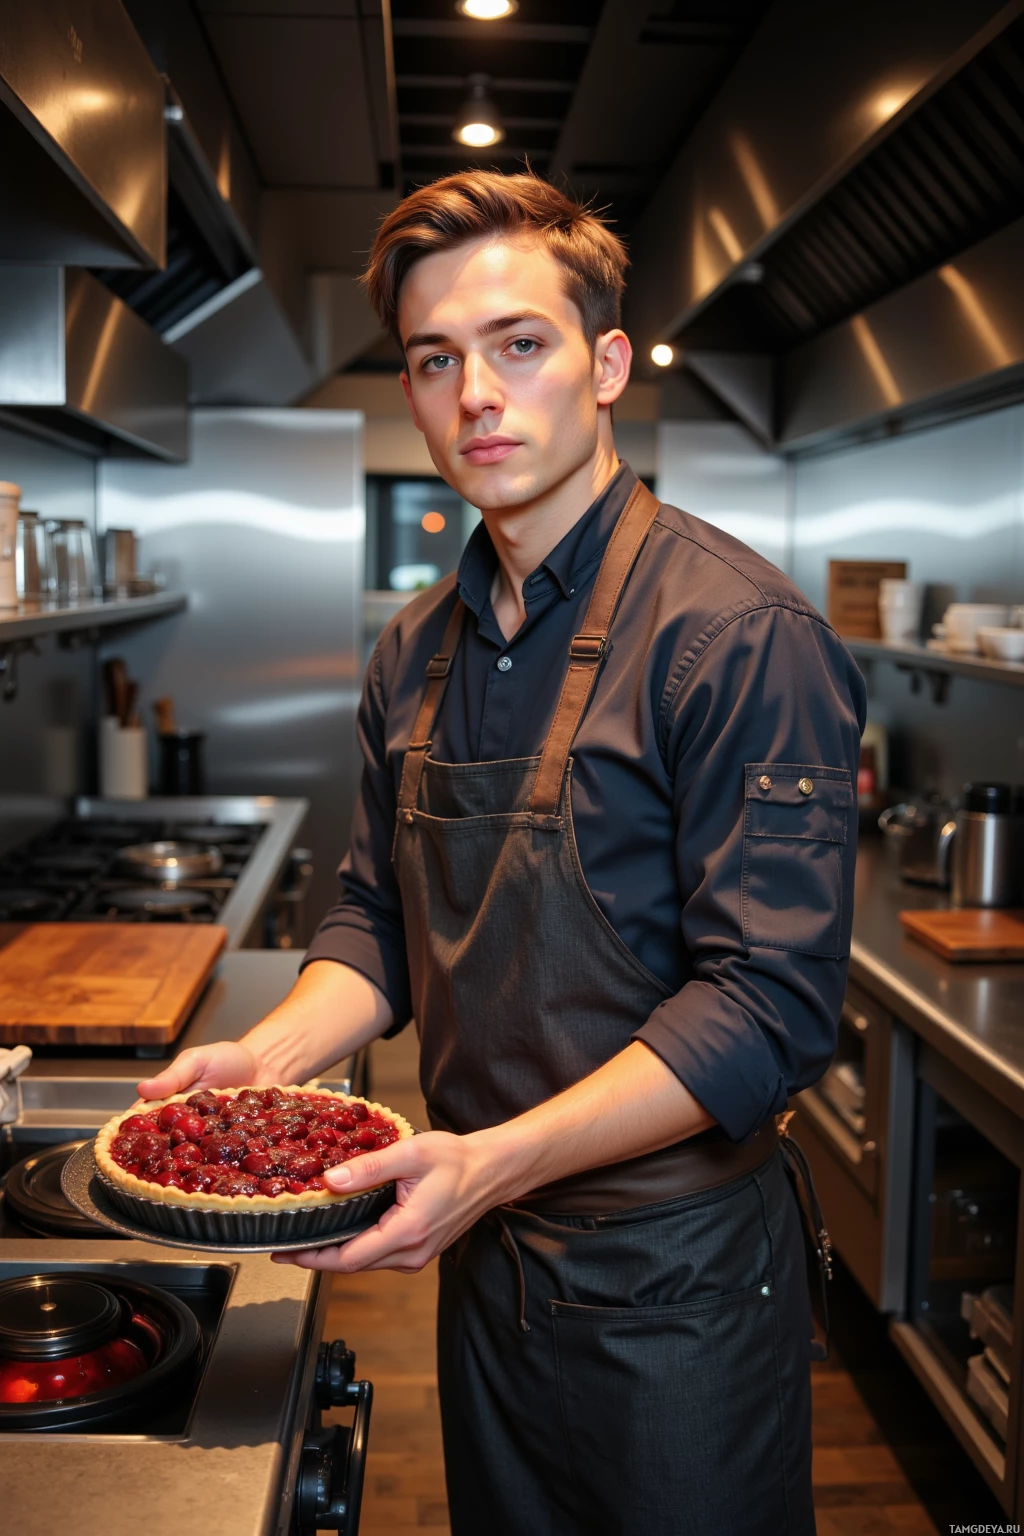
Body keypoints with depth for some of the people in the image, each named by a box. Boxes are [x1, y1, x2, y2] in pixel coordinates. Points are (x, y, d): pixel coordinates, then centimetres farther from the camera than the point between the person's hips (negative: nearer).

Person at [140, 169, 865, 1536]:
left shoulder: (738, 631, -19)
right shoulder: (419, 654, 4)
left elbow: (772, 1000, -22)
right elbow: (380, 917, 9)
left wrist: (497, 1162, -30)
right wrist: (275, 1052, -9)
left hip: (673, 1277, -6)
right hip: (483, 1257, 6)